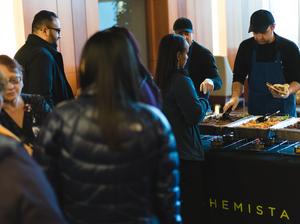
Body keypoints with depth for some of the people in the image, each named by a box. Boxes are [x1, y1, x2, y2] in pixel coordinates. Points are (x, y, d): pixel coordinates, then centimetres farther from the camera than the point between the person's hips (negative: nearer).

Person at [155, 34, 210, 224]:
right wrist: (204, 100, 0)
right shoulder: (181, 81, -18)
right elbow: (196, 115, -18)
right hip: (186, 152, -8)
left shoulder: (159, 81, 7)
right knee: (193, 208, 1)